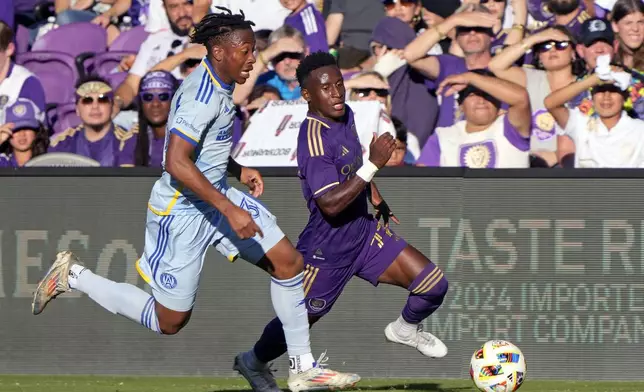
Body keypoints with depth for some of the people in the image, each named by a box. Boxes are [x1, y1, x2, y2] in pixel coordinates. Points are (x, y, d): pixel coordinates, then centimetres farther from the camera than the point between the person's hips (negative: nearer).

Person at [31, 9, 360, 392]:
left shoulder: (219, 85, 5)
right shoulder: (203, 95, -25)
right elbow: (176, 163, -32)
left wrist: (238, 170, 9)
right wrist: (229, 210, -30)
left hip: (215, 197, 10)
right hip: (183, 212, -10)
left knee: (289, 262, 3)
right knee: (169, 321, 3)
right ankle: (73, 276, 17)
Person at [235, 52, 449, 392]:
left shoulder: (345, 115, -1)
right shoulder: (315, 137, -28)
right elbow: (331, 203, -34)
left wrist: (378, 201, 23)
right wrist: (374, 165, -35)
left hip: (364, 232, 7)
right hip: (328, 248, -7)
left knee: (433, 285, 0)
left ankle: (405, 329, 32)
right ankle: (253, 363, 39)